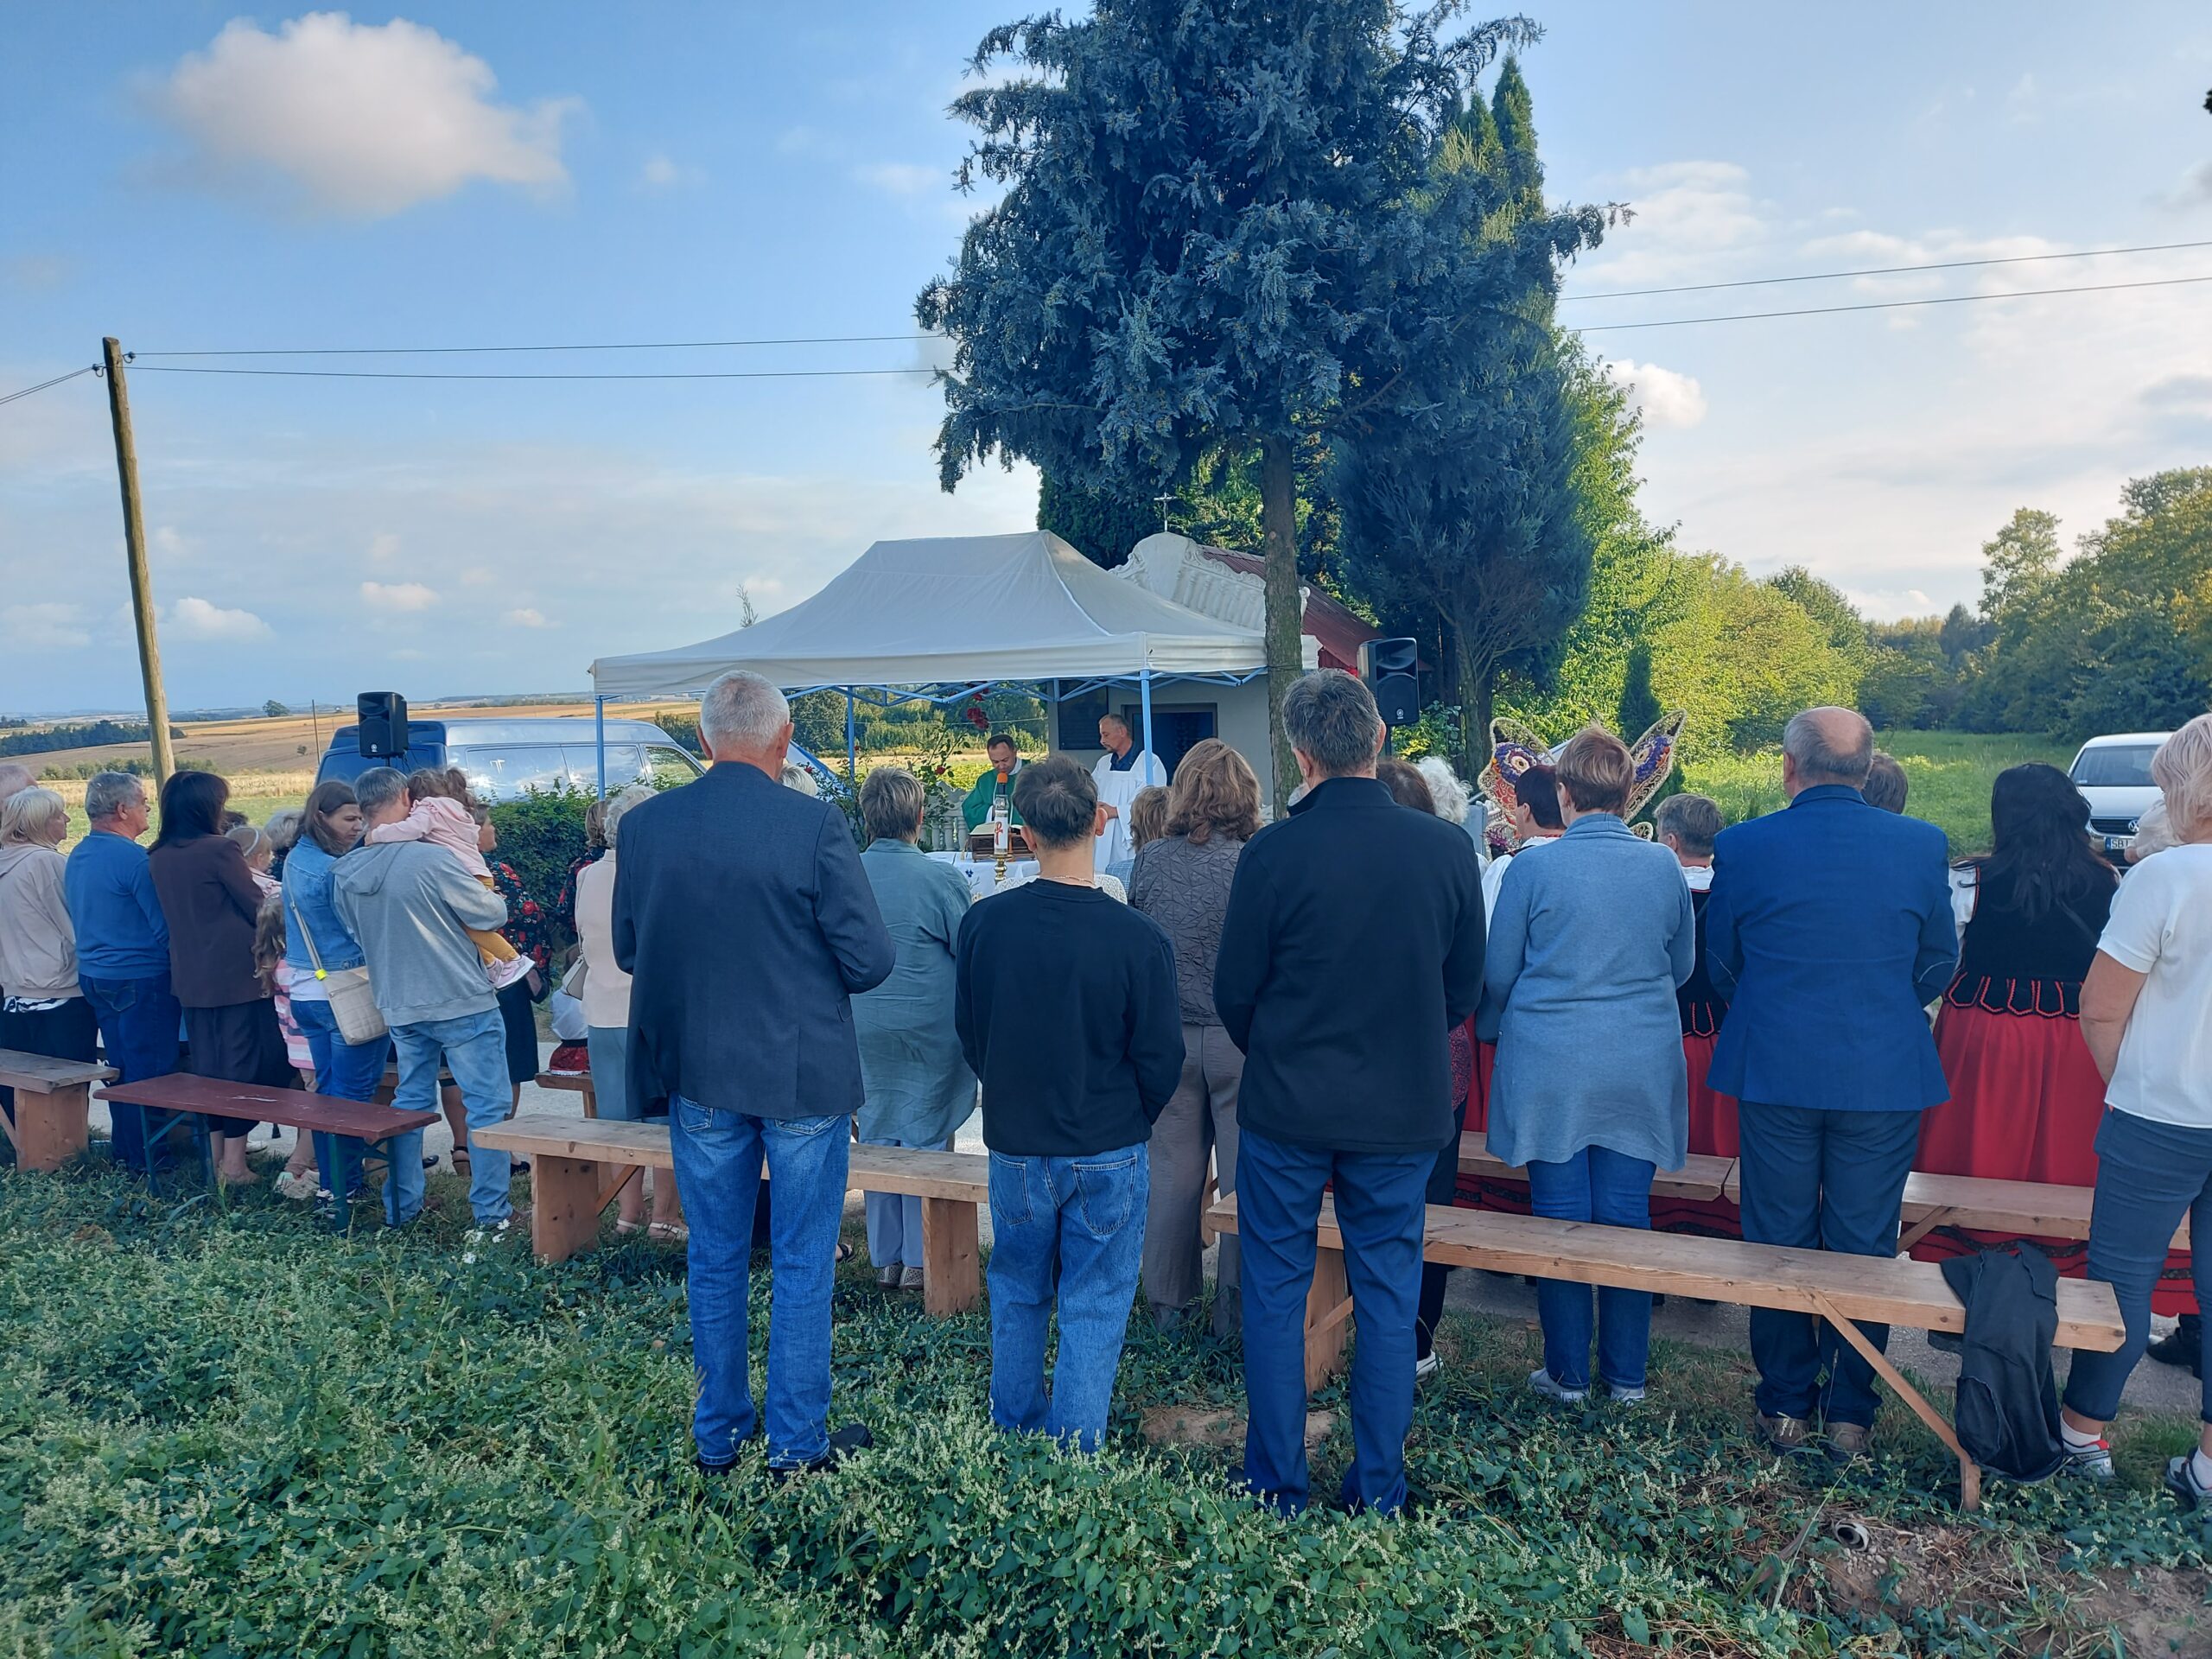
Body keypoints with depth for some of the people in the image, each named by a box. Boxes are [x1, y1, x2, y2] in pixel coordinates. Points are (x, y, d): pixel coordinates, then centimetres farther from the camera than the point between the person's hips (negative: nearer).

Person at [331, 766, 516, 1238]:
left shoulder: (343, 875, 1)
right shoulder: (430, 859, -20)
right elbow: (492, 914, -13)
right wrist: (491, 898, 9)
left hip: (399, 1008, 7)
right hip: (462, 1004, -6)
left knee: (410, 1103, 20)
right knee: (486, 1106, 1)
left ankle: (402, 1207, 27)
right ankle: (490, 1217, 3)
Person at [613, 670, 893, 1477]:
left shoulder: (643, 825, -5)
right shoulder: (814, 825, -17)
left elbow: (627, 952, 6)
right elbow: (870, 962, -15)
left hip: (696, 1075, 4)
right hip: (803, 1074, -3)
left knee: (714, 1259, 17)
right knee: (803, 1263, 11)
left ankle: (718, 1435, 31)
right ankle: (798, 1444, 22)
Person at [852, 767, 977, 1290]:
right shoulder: (943, 879, -14)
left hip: (863, 1028, 4)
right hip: (929, 1027, -4)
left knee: (876, 1136, 13)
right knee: (925, 1138, 6)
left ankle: (885, 1258, 21)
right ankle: (921, 1260, 11)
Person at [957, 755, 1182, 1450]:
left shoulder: (984, 923, -12)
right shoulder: (1139, 938, -20)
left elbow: (968, 1031, 2)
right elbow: (1161, 1059, -11)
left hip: (1014, 1145, 3)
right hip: (1109, 1155, -3)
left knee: (1016, 1292, 21)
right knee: (1095, 1305, 11)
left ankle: (1012, 1435, 35)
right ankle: (1073, 1452, 19)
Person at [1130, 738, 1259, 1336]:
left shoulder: (1149, 860, -2)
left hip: (1167, 1035, 3)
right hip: (1240, 1036, -3)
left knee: (1173, 1170, 13)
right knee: (1243, 1175, 8)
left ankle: (1168, 1302, 25)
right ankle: (1236, 1313, 16)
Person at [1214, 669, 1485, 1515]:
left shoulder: (1273, 852, -16)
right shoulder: (1448, 848, -8)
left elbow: (1234, 991, -6)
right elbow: (1464, 988, 3)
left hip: (1286, 1106, -2)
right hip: (1403, 1107, 2)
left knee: (1275, 1292, 12)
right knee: (1388, 1296, 14)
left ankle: (1275, 1488, 22)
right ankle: (1378, 1492, 23)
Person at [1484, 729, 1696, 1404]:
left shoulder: (1532, 869, -10)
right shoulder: (1664, 867, -1)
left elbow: (1498, 974, -1)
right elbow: (1682, 965, 13)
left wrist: (1493, 1026, 19)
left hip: (1550, 1068, -3)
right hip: (1642, 1065, 3)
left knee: (1561, 1219, 7)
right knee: (1626, 1217, 11)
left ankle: (1568, 1374, 17)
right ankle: (1626, 1374, 21)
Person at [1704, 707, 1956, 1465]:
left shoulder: (1741, 847, -8)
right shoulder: (1921, 845, -5)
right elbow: (1938, 963, 6)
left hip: (1775, 1070, -1)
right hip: (1885, 1075, 1)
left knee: (1777, 1241, 12)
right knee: (1864, 1245, 11)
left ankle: (1785, 1406, 22)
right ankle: (1850, 1413, 20)